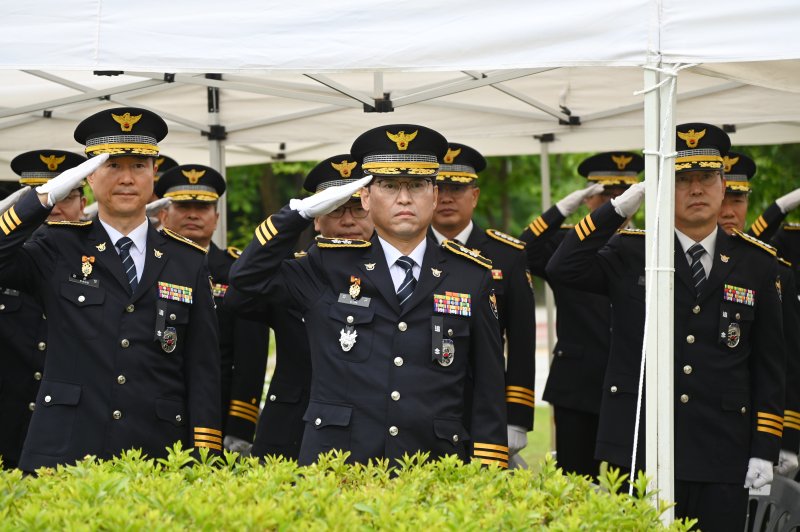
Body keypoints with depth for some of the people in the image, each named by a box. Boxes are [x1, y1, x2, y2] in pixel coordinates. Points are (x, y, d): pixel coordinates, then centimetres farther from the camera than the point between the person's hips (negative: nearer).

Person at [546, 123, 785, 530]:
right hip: (637, 453, -1)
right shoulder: (631, 253, 5)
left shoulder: (755, 263, 8)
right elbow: (562, 269, -10)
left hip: (721, 465, 1)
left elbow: (768, 365, 8)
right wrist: (619, 208, -13)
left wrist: (764, 450, 2)